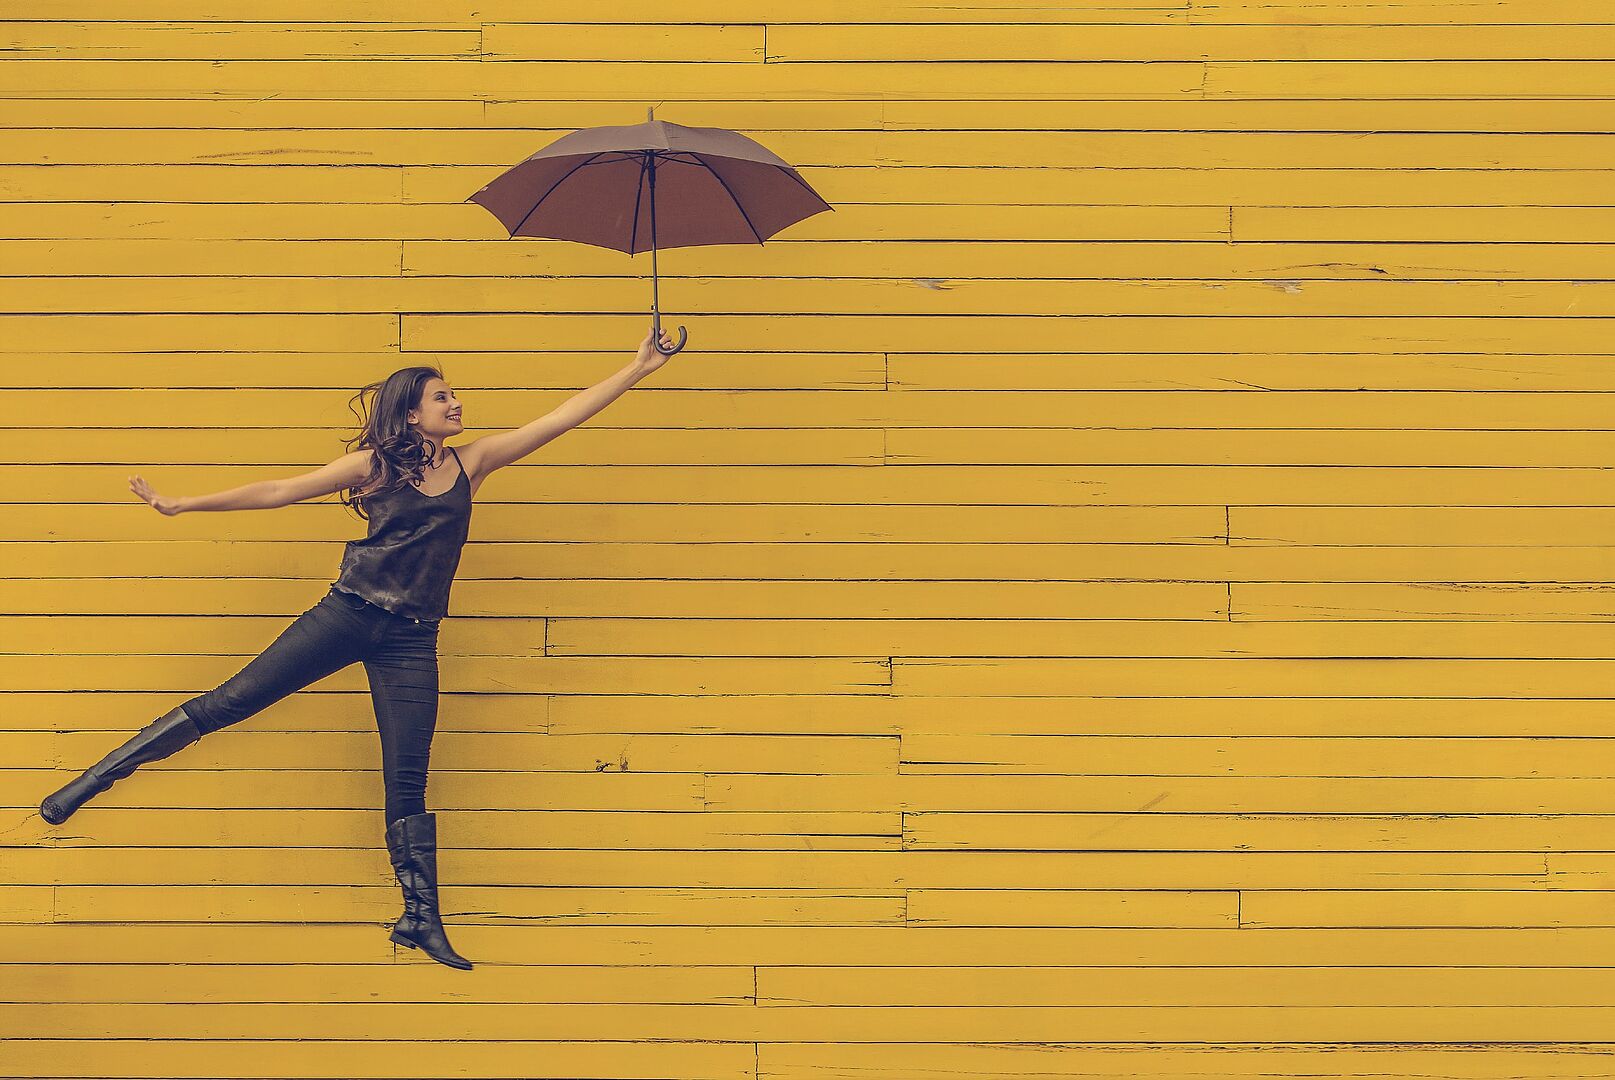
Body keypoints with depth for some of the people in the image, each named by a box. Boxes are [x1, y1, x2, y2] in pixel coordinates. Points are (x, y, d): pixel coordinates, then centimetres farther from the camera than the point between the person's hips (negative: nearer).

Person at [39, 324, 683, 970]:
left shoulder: (472, 463, 8)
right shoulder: (376, 464, 2)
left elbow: (565, 415, 6)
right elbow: (279, 492, 3)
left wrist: (640, 368, 4)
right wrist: (183, 505, 1)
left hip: (411, 642, 2)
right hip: (347, 615, -2)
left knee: (407, 783, 1)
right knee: (228, 703, -4)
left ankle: (421, 919, 6)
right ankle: (91, 781, 6)